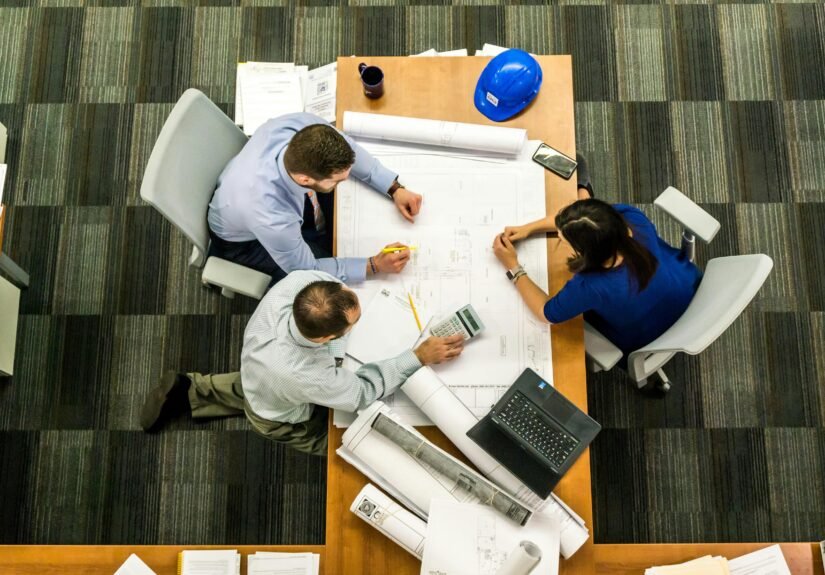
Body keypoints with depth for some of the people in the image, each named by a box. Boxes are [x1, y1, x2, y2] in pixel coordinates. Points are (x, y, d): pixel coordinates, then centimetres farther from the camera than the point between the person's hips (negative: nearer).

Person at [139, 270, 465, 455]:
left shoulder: (299, 281, -40)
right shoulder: (304, 376, -51)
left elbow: (326, 272, -14)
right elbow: (363, 392, -31)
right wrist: (420, 357, -32)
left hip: (257, 372, 5)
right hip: (281, 418, -5)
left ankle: (189, 391, 35)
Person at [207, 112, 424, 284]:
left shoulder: (302, 125, -35)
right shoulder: (272, 218, -47)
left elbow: (349, 150, -12)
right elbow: (306, 270, -26)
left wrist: (395, 189, -17)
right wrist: (375, 265, -27)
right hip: (246, 239, -5)